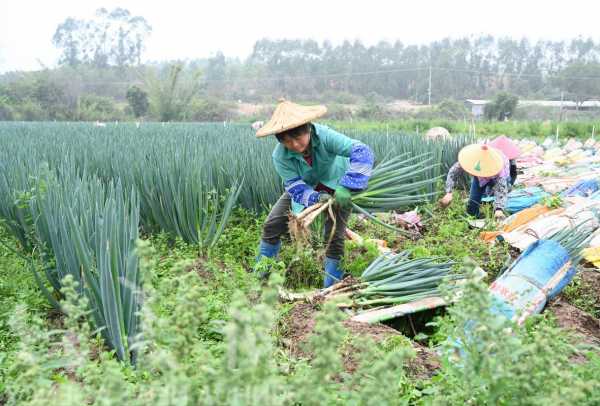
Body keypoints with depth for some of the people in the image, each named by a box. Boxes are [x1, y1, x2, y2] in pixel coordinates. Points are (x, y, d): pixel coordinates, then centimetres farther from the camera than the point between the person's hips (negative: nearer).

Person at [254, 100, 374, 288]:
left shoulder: (324, 136, -37)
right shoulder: (280, 156, -28)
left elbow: (362, 152, -44)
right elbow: (296, 187, -28)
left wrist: (346, 187, -55)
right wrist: (316, 197, -49)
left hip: (337, 186, -2)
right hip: (306, 186, 3)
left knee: (334, 234, -14)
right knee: (272, 225, -2)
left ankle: (331, 285, 7)